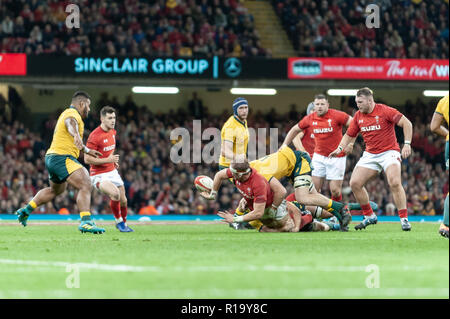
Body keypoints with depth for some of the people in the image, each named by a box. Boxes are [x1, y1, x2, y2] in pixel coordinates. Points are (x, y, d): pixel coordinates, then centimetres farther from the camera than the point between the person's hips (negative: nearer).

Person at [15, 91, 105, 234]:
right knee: (85, 186, -22)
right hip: (62, 158, -11)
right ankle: (86, 222, -36)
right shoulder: (73, 113, -9)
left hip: (52, 158, 11)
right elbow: (70, 122, -37)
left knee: (56, 190, 33)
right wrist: (76, 135, -57)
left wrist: (87, 150, 49)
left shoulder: (68, 113, 24)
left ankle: (26, 210, 40)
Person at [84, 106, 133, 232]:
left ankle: (124, 223, 33)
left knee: (123, 201, 8)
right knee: (115, 193, -30)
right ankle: (119, 221, -9)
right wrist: (107, 160, -25)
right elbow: (87, 159, -21)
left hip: (112, 172, 8)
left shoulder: (113, 132, 6)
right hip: (99, 175, -8)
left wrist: (113, 159, 13)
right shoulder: (94, 136, -21)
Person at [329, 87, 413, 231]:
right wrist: (340, 148, -2)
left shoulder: (385, 111, -13)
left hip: (389, 152, -6)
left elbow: (407, 123, -16)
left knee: (395, 183, -26)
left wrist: (407, 144, -25)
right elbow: (349, 135, 15)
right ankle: (369, 216, 11)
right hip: (370, 154, 6)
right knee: (355, 183, -5)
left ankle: (404, 219, -18)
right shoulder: (358, 116, 5)